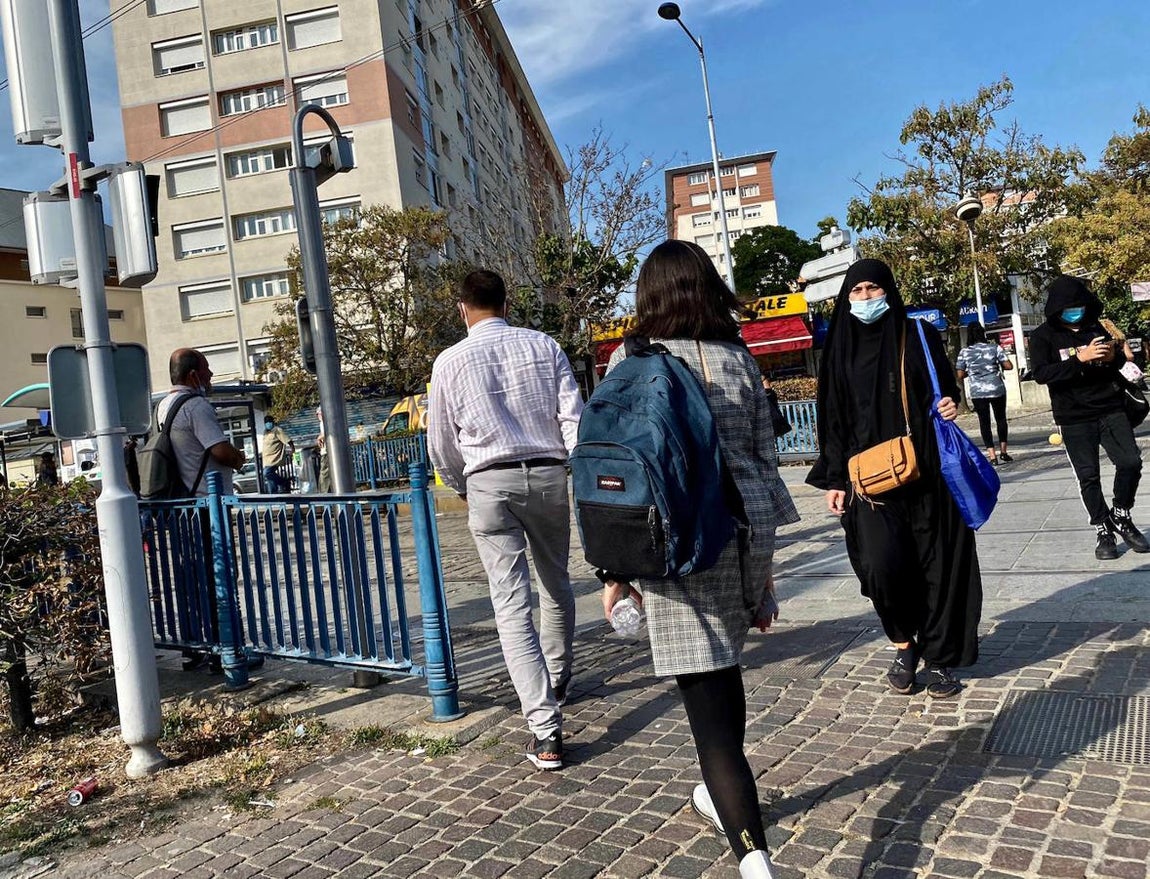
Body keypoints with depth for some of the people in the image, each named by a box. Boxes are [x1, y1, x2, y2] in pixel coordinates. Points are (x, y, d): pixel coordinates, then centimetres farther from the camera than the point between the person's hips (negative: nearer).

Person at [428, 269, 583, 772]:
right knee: (556, 584, 20)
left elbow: (442, 442, 9)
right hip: (547, 473, 2)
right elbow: (573, 416, -2)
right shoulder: (543, 346, 3)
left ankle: (545, 729, -8)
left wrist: (459, 487, 26)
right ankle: (557, 683, 41)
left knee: (512, 602, -3)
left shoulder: (450, 361, 2)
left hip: (489, 483, -2)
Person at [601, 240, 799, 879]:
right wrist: (764, 562, 18)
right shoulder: (739, 358, 8)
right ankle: (724, 795, 44)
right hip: (747, 528, 5)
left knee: (707, 693, -3)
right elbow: (766, 459, 10)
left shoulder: (632, 359, -2)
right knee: (721, 674, 25)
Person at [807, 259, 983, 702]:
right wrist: (834, 479, 1)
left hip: (927, 470, 0)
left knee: (936, 562, 3)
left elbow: (947, 389, 14)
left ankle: (938, 656, 19)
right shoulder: (841, 348, 7)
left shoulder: (919, 336, 6)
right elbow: (833, 419, 7)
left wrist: (951, 404, -10)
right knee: (882, 564, -12)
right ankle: (904, 645, 13)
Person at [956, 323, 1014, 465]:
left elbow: (960, 375, -2)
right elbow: (1009, 366, -5)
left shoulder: (964, 352, -2)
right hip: (997, 389, 0)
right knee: (1001, 419, 17)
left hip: (977, 392, 0)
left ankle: (992, 456, 1)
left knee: (984, 422, 6)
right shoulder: (994, 348, -3)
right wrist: (999, 366, 14)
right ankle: (1003, 452, 19)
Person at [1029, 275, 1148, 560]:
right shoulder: (1043, 336, -4)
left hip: (1110, 409, 3)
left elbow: (1120, 361, 16)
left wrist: (1114, 357, -9)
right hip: (1075, 419, -3)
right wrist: (1080, 359, -27)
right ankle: (1103, 530, 16)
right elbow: (1041, 373, -17)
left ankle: (1121, 516, 19)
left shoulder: (1096, 328, 6)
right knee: (1088, 476, 0)